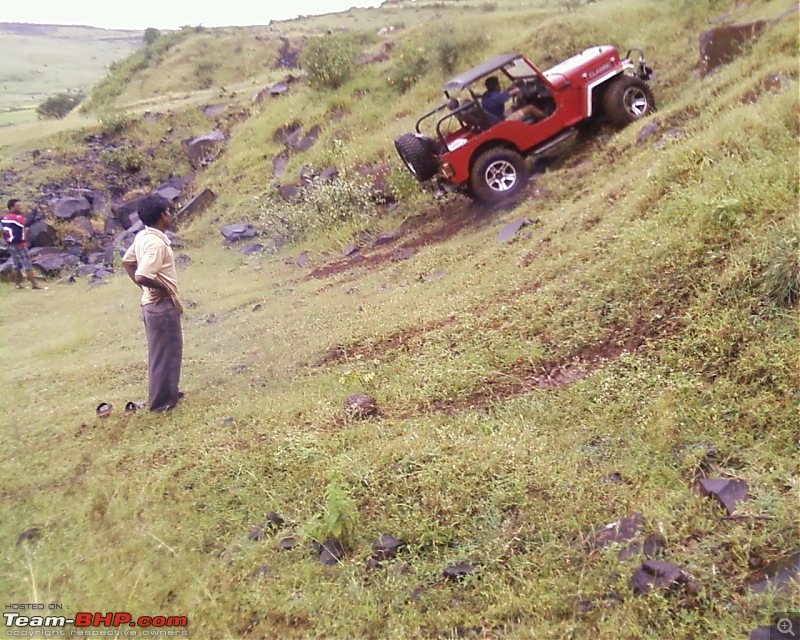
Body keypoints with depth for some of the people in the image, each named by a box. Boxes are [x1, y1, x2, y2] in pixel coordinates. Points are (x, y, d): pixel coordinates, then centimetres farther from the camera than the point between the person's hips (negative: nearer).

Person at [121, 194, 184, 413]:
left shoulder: (143, 236, 5)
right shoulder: (157, 243, -24)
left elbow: (127, 261, 17)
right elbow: (142, 276, -32)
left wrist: (147, 287, 14)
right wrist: (164, 287, -15)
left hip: (152, 303, 10)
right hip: (162, 305, -10)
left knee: (168, 351, 21)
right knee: (164, 353, 3)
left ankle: (167, 392, 35)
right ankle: (161, 401, 15)